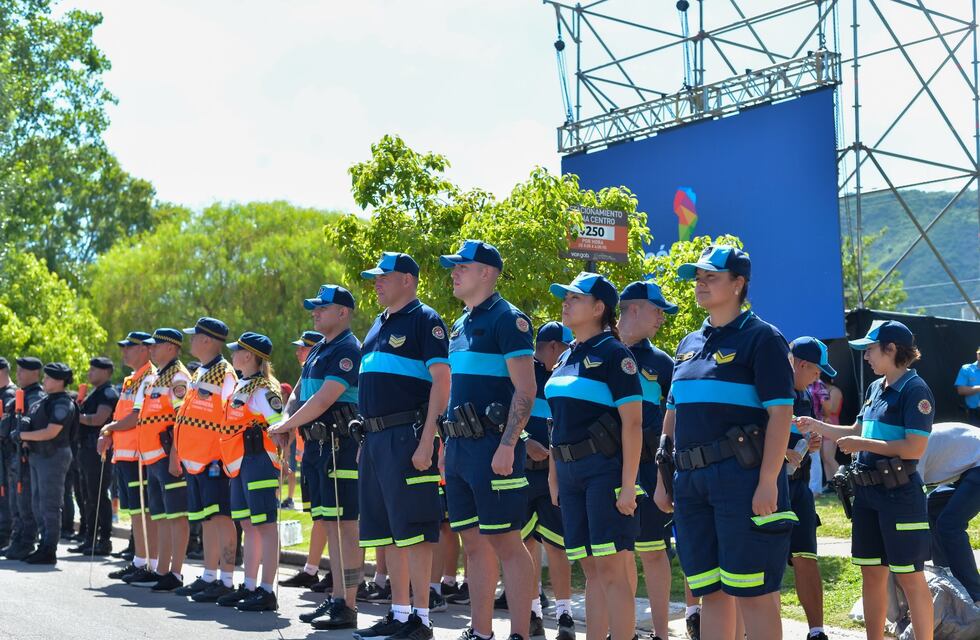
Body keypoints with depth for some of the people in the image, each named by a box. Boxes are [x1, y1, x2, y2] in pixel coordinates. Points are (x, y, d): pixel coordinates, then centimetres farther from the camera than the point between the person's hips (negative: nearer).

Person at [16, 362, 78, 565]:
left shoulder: (62, 403, -15)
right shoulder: (47, 400, 15)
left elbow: (50, 432, -21)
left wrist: (22, 435, -14)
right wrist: (26, 441, 6)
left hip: (54, 457, -10)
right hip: (39, 455, 10)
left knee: (49, 505, -7)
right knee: (38, 503, 14)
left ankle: (49, 551, -3)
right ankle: (44, 545, 22)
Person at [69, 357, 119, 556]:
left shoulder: (108, 393, -10)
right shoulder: (93, 393, 20)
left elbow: (98, 419, -20)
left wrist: (76, 416, -12)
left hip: (98, 450, -10)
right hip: (86, 449, 10)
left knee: (99, 497, -8)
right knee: (89, 498, 13)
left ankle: (104, 541, -4)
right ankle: (90, 540, 18)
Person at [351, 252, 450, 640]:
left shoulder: (424, 320, -6)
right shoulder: (379, 325, 19)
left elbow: (441, 381, -14)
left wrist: (427, 439, -21)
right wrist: (365, 440, 19)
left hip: (407, 435, -9)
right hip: (375, 437, 9)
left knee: (413, 530, -6)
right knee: (385, 533, 11)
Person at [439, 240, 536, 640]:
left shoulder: (508, 319, -9)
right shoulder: (461, 325, 18)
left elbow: (525, 389, -15)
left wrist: (507, 446, -22)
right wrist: (449, 445, 19)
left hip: (492, 446, -9)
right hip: (460, 446, 9)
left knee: (506, 542, -6)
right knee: (473, 543, 11)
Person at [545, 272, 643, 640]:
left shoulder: (613, 353, -7)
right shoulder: (565, 359, 16)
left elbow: (633, 422, -13)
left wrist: (628, 483, -18)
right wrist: (554, 476, 15)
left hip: (605, 469, -7)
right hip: (570, 472, 7)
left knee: (611, 568, -8)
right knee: (591, 569, 9)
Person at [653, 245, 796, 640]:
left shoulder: (761, 338, -4)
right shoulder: (689, 344, 17)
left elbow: (781, 414, -11)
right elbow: (672, 416, 21)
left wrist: (768, 482, -19)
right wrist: (664, 478, 16)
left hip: (741, 475, -7)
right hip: (692, 480, 7)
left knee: (752, 591, -4)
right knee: (709, 591, 9)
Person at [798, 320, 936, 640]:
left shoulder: (915, 390, -12)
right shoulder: (875, 388, 13)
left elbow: (915, 448, -19)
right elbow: (858, 432, 24)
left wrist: (862, 445, -16)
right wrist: (817, 426, 17)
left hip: (899, 493, -8)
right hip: (868, 492, 8)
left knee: (909, 575, -3)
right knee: (871, 572, 12)